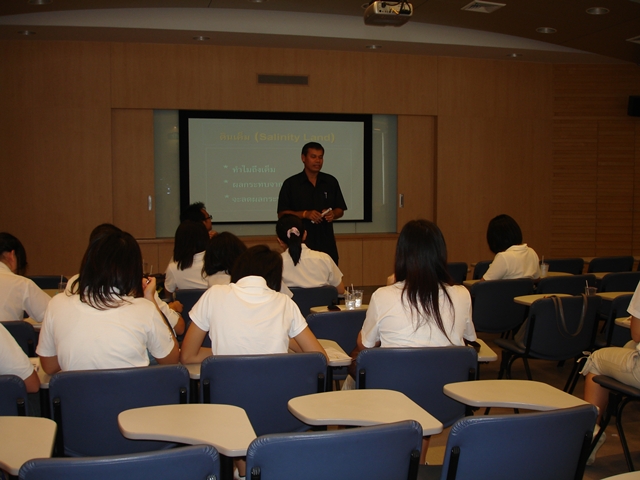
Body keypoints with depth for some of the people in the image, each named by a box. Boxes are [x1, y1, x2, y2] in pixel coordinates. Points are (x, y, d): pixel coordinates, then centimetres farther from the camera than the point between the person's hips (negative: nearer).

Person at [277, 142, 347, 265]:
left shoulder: (331, 182, 10)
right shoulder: (291, 183, 1)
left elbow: (340, 210, 15)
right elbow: (282, 214, -1)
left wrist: (333, 214, -8)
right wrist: (305, 214, -15)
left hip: (327, 242, 3)